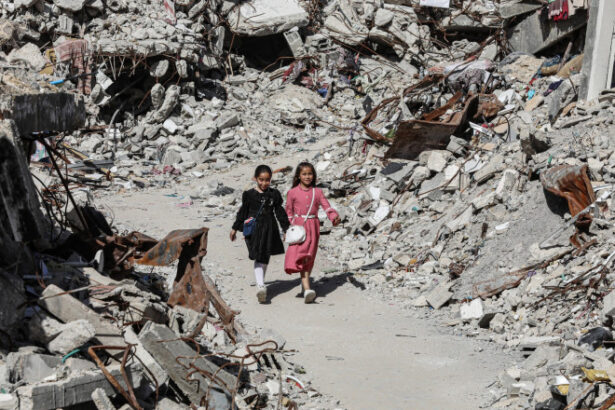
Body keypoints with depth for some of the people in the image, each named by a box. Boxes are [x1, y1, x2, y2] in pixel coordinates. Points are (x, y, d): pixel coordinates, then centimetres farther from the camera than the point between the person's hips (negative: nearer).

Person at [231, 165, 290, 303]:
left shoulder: (274, 194, 4)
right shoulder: (249, 194, 0)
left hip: (270, 230, 2)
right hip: (253, 229, -2)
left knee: (265, 258, 4)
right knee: (258, 258, -4)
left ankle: (260, 284, 6)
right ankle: (260, 286, -6)